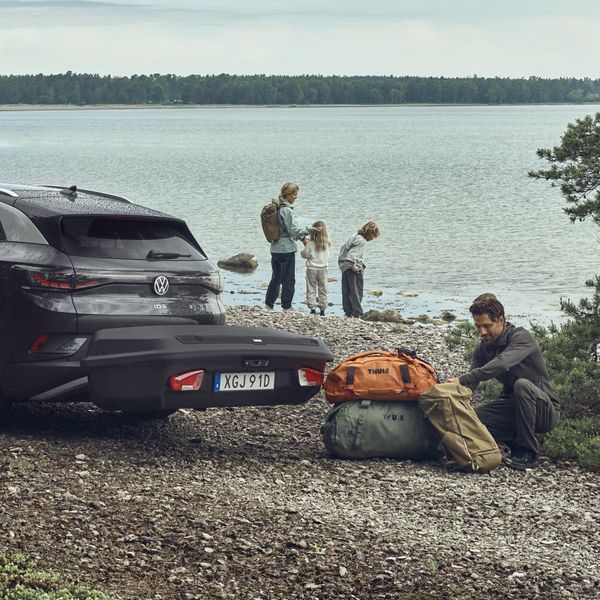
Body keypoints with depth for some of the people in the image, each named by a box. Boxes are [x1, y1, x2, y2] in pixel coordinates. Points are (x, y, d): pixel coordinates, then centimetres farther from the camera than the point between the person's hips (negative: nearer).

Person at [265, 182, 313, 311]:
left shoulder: (277, 208, 10)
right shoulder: (287, 210, -17)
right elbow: (294, 230, -18)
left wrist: (302, 236, 16)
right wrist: (310, 230, -13)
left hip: (275, 248, 8)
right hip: (287, 249, -8)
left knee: (276, 278, 16)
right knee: (289, 280, 3)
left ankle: (269, 304, 18)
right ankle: (286, 307, 7)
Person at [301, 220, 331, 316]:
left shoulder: (311, 244, -13)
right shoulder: (327, 243, -5)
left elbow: (304, 255, -7)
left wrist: (306, 246, 9)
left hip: (312, 269, -3)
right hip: (323, 269, 3)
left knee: (311, 290, 5)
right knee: (322, 290, 11)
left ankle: (312, 308, -1)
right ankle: (322, 309, 13)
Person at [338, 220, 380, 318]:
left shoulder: (355, 236, 12)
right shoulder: (361, 241, -17)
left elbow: (343, 248, 21)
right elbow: (351, 255, -29)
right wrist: (354, 267, -21)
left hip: (344, 267, 9)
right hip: (353, 269, -9)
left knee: (346, 291, 12)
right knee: (356, 292, -3)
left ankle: (348, 311, 18)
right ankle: (358, 313, -3)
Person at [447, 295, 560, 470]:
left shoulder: (521, 337, -17)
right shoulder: (483, 349, 4)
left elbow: (502, 364, -37)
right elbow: (470, 385, -6)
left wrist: (462, 380, -44)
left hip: (545, 410, -6)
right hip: (513, 407, 6)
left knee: (522, 385, -37)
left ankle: (529, 454, -25)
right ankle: (516, 443, 1)